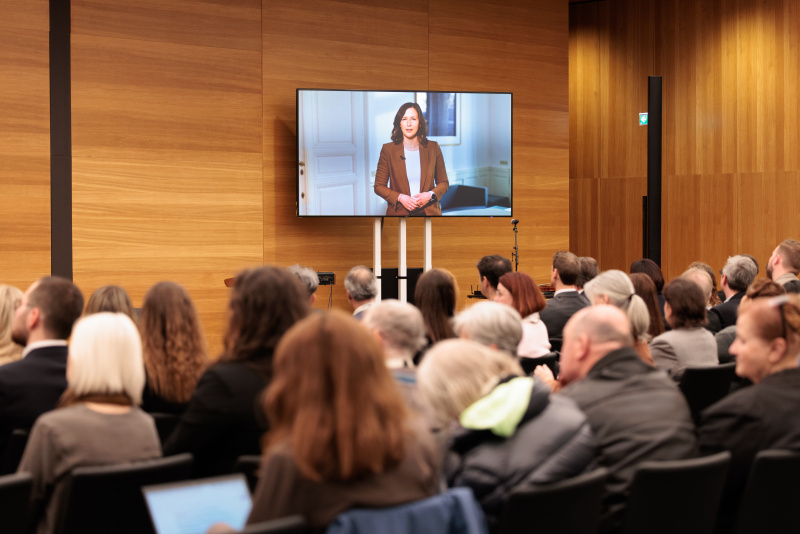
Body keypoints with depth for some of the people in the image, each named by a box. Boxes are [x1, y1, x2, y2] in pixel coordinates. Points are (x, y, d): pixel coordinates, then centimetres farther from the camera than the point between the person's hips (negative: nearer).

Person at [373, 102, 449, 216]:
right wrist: (400, 198, -12)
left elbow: (443, 183, 11)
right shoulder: (388, 150, 1)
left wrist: (430, 195, -8)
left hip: (428, 211, 1)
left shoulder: (433, 148, 4)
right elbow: (379, 186, 2)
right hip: (399, 213, -1)